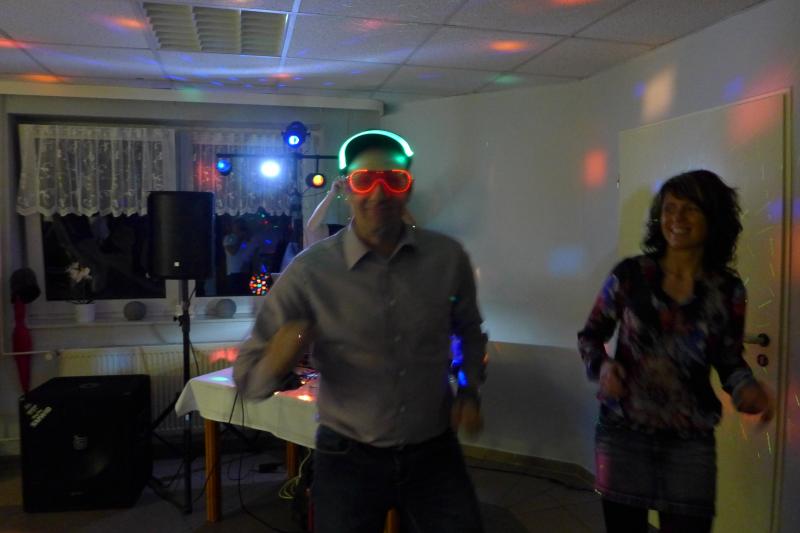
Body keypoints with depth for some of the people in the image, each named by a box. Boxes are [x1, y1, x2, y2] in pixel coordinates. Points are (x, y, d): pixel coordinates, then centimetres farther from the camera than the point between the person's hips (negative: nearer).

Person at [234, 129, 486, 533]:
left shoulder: (448, 257, -7)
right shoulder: (309, 271, -15)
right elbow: (248, 378, -12)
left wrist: (469, 390, -1)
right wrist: (275, 364, -33)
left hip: (434, 454, 2)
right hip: (348, 460, -1)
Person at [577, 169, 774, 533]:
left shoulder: (728, 290, -1)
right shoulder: (629, 274, -6)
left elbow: (729, 359, 8)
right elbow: (590, 335, 3)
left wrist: (746, 389, -13)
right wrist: (602, 365, -17)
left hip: (690, 441, 1)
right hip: (623, 432, -1)